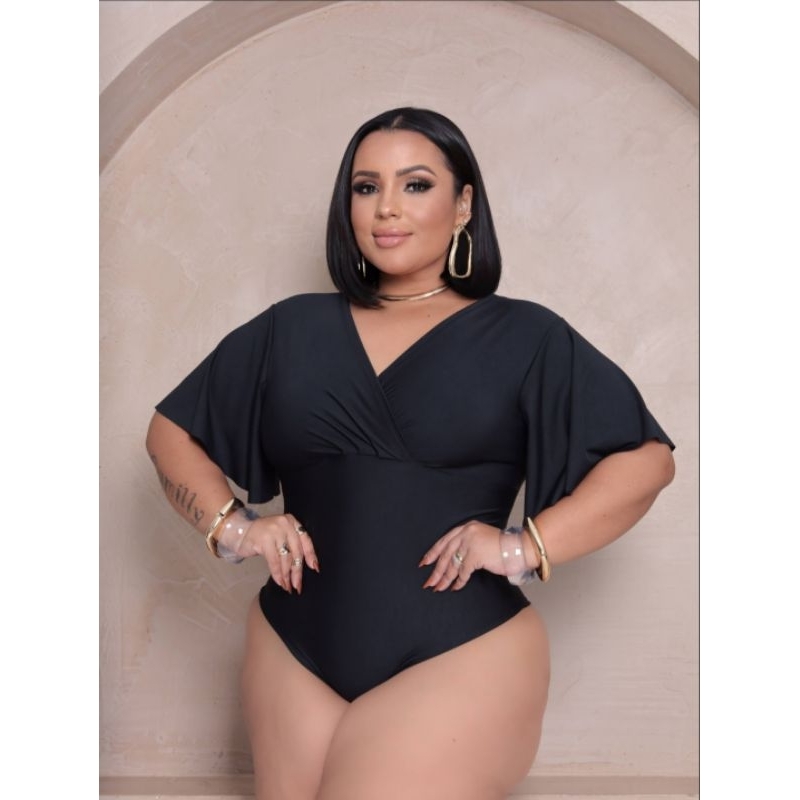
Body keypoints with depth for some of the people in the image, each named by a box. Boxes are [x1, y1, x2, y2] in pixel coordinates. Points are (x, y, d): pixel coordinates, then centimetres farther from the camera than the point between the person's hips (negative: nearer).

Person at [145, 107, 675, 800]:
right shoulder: (291, 331, 10)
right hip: (298, 659, 4)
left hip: (462, 660, -3)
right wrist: (231, 526, 2)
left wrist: (524, 547, -9)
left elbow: (646, 457, 1)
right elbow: (172, 430, 18)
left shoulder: (524, 338, 3)